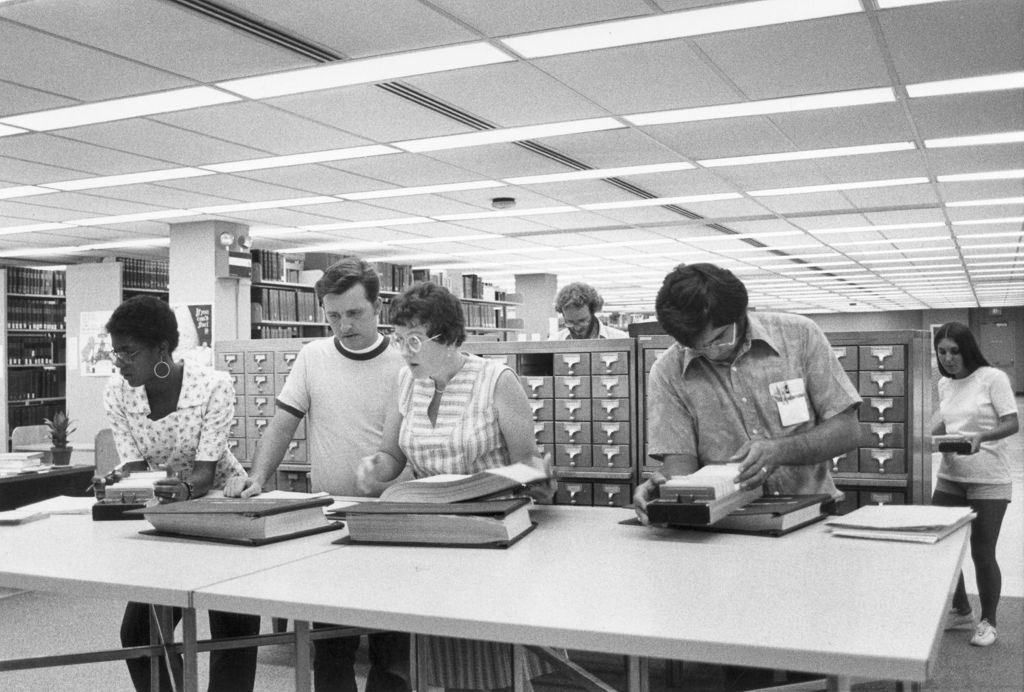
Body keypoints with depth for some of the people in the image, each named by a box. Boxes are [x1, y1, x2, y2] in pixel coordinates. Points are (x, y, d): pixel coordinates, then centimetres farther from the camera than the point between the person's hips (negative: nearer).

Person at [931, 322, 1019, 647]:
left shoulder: (993, 378, -10)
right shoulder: (944, 385, 8)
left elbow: (1012, 424, -13)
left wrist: (982, 437, -30)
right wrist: (934, 437, -4)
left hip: (988, 482, -6)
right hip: (949, 478, 6)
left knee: (982, 553, -1)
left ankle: (988, 621, 19)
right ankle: (960, 611, 27)